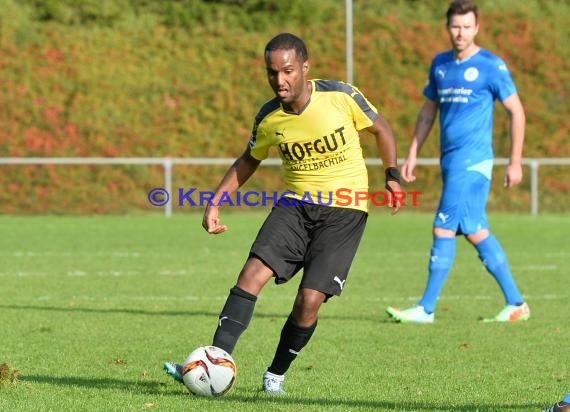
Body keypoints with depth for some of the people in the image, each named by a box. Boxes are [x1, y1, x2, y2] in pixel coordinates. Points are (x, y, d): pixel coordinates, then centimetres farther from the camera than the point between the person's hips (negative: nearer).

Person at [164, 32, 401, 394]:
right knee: (253, 272, -19)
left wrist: (392, 175, -6)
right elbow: (248, 161, 16)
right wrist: (215, 203, 6)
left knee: (310, 300, -13)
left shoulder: (342, 96, -12)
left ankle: (276, 374, 10)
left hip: (345, 209, -3)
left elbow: (380, 129, 5)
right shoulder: (269, 119, -3)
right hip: (295, 204, 3)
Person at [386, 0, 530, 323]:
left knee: (444, 229, -10)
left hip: (473, 162, -7)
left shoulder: (491, 66, -6)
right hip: (450, 161, 7)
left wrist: (516, 162, -6)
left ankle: (426, 309, -6)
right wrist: (413, 155, 15)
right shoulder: (440, 64, 13)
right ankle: (515, 303, 15)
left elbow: (517, 111, -3)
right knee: (476, 233, 8)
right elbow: (428, 112, 21)